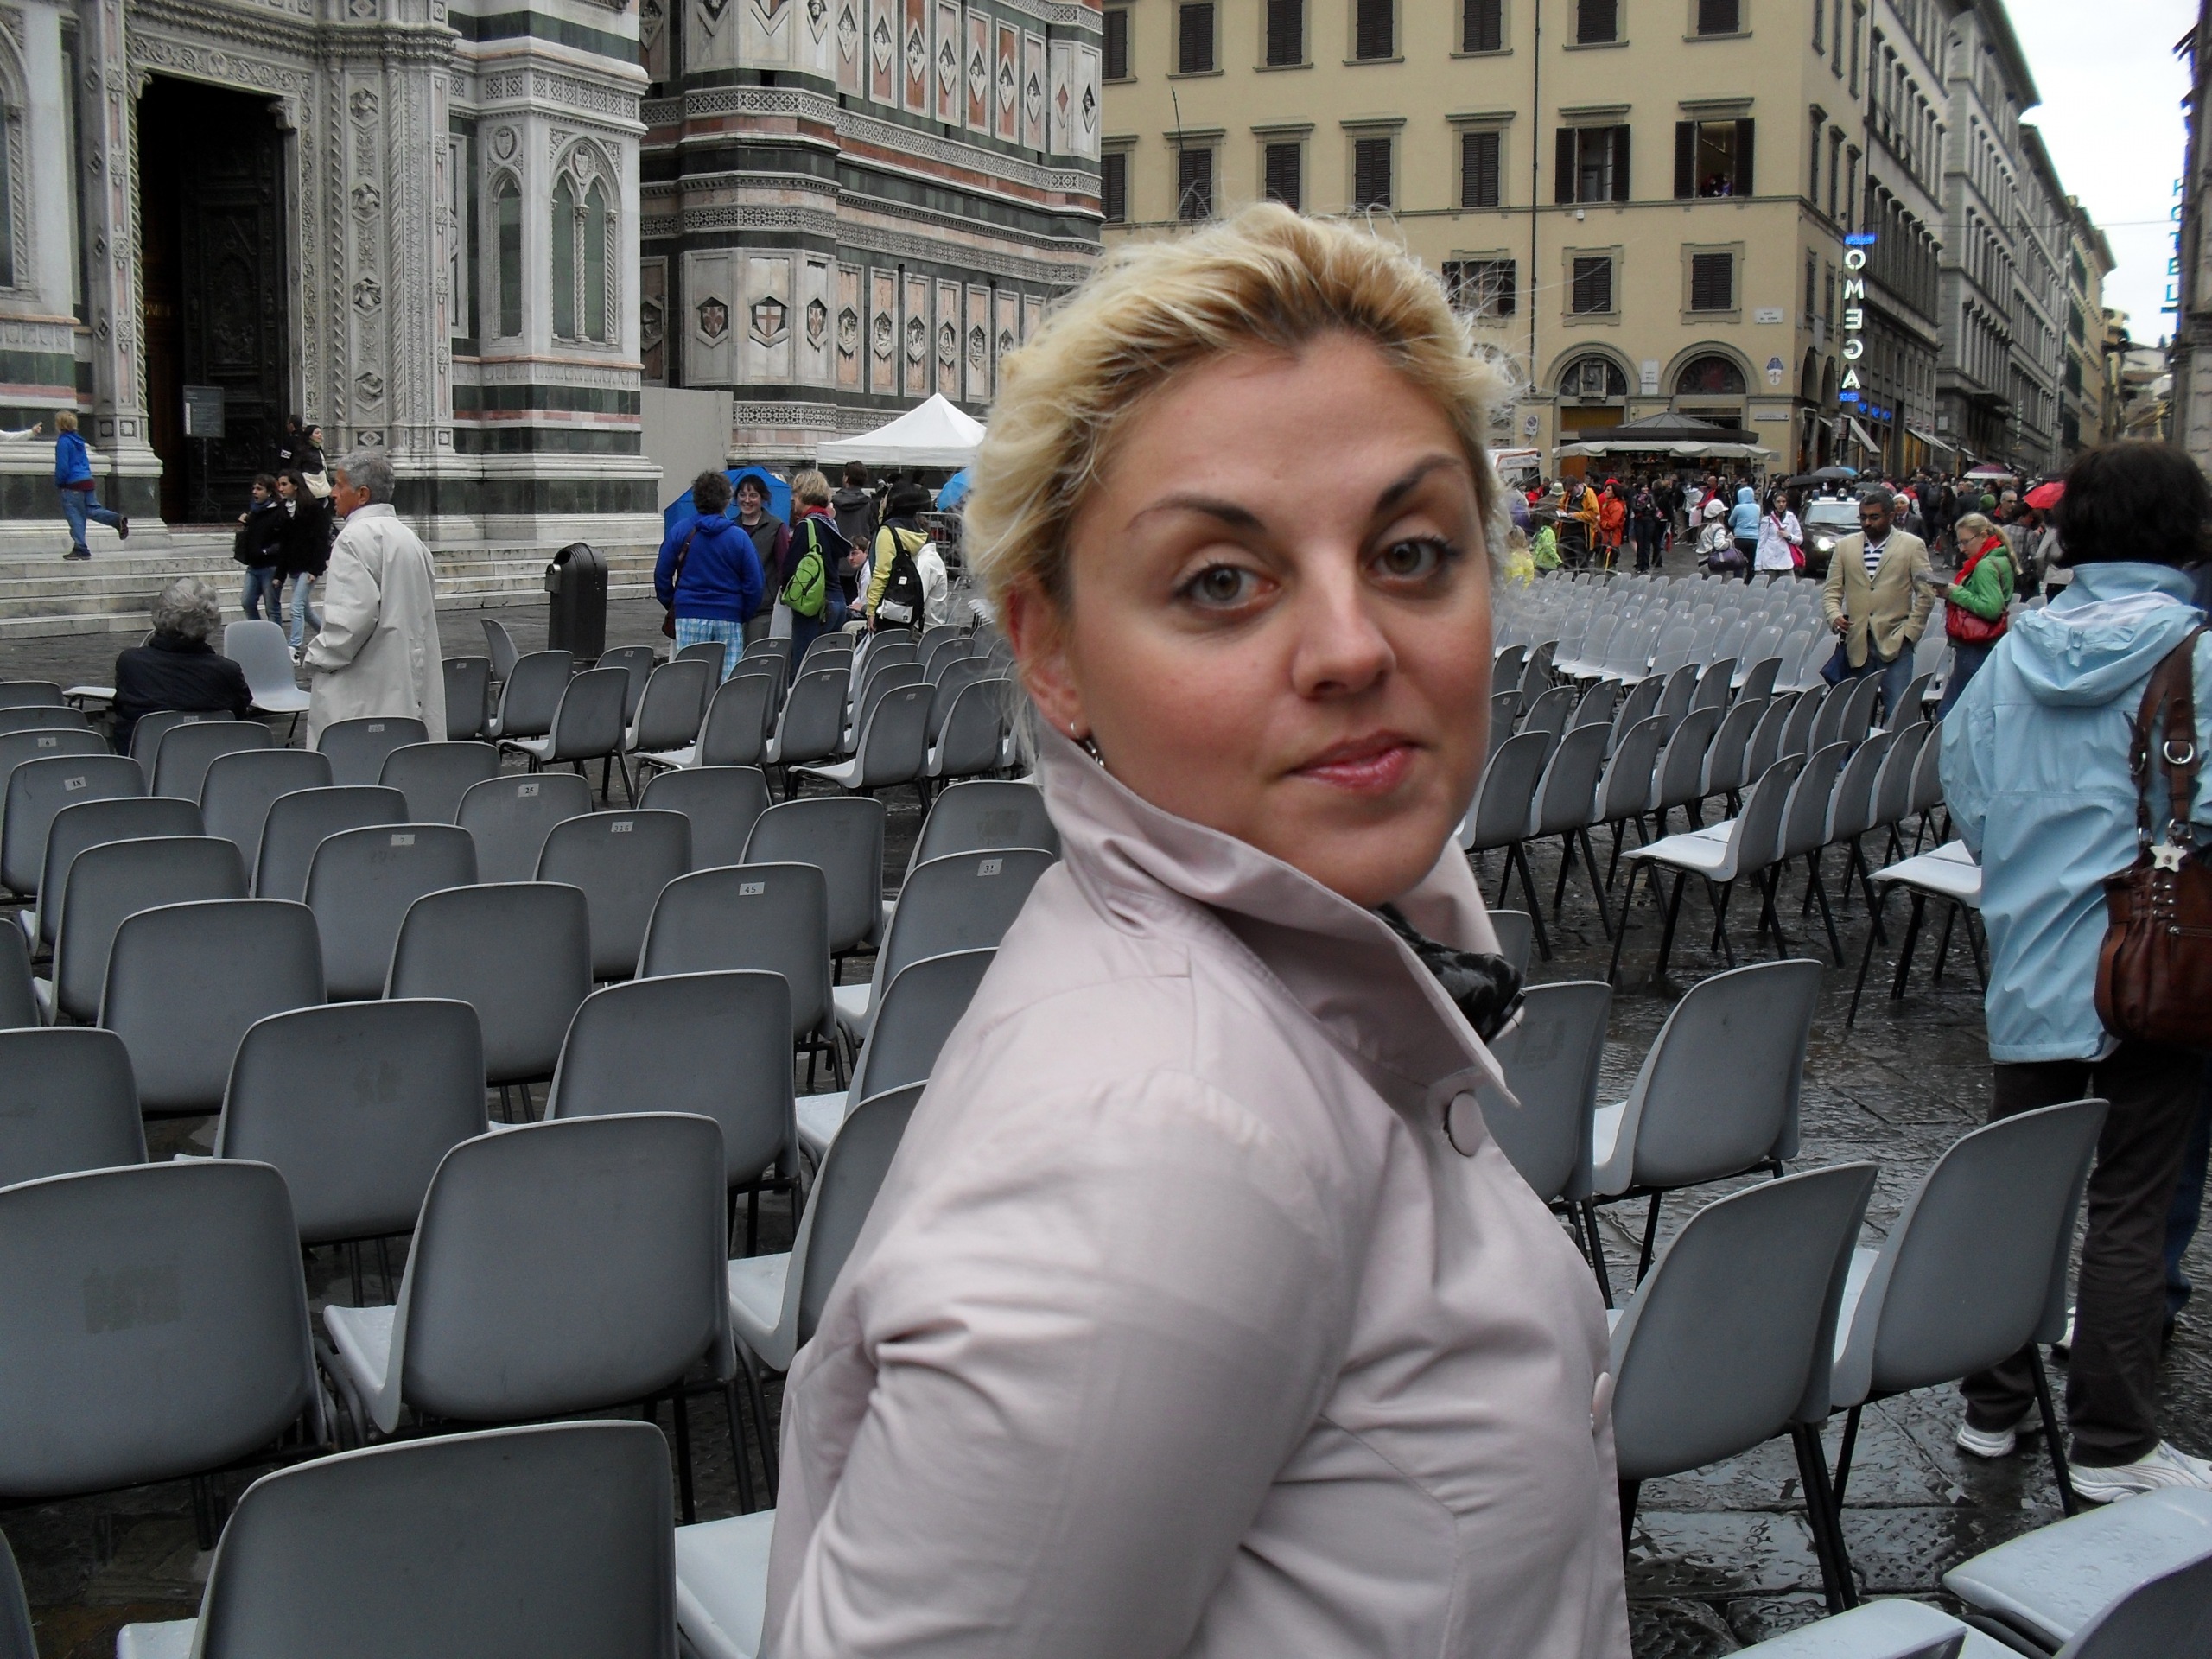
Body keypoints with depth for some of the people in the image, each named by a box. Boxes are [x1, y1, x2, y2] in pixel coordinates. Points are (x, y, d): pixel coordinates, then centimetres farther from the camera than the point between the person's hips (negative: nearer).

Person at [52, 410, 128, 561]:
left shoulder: (63, 442, -12)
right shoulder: (78, 440, 13)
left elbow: (62, 466, -15)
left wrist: (58, 483, 0)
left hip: (73, 485, -8)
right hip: (88, 481, 8)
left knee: (75, 517, -1)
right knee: (92, 510, 10)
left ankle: (81, 549, 0)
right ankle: (118, 519, -16)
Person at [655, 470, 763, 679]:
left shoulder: (680, 532, 0)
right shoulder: (739, 537, -2)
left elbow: (662, 574, 2)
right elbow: (754, 585, -3)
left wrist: (671, 604, 15)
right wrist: (745, 616, 9)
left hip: (689, 616, 1)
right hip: (729, 617, -1)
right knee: (729, 677, 3)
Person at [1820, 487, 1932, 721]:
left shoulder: (1913, 546, 4)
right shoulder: (1845, 546, 12)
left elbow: (1926, 594, 2)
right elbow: (1831, 590, 12)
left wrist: (1909, 631, -5)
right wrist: (1834, 616, -7)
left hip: (1894, 644, -3)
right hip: (1856, 643, 3)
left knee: (1897, 714, -7)